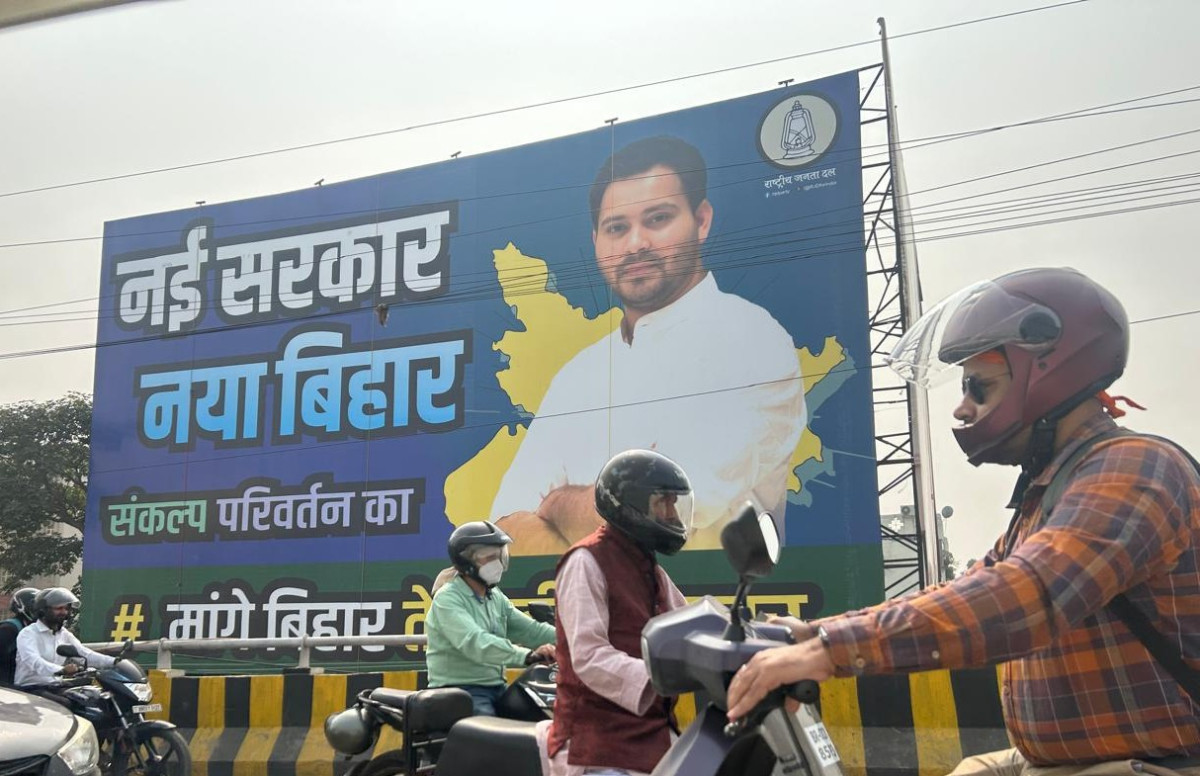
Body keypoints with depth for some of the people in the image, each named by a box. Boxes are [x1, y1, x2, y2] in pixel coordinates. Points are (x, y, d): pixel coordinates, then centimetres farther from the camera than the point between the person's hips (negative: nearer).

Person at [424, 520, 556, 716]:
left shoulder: (496, 597, 16)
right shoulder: (447, 599, -12)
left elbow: (530, 630, 9)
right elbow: (475, 643, -28)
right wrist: (528, 655, -40)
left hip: (496, 688, 8)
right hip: (459, 690, -8)